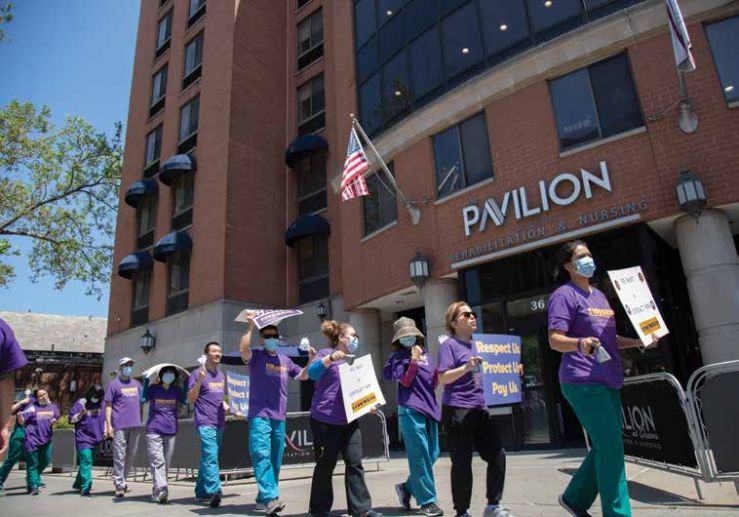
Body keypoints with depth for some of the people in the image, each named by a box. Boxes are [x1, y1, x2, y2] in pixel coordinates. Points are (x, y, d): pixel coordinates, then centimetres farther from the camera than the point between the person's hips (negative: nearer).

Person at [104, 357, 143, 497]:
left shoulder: (137, 384, 15)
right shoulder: (113, 384, 1)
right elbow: (108, 405, -2)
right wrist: (108, 425, -9)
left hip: (135, 425, 5)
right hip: (120, 425, -5)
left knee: (131, 454, 11)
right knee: (119, 455, -3)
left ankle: (122, 479, 27)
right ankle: (119, 485, 4)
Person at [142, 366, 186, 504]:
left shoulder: (176, 390, 12)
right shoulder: (153, 388, 4)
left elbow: (185, 400, -1)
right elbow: (143, 399, -12)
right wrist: (146, 380, -12)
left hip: (171, 431, 3)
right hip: (154, 431, -3)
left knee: (166, 463, 5)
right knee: (158, 461, -15)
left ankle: (156, 493, 16)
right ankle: (161, 490, -22)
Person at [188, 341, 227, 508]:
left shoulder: (221, 375, 17)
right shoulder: (197, 373, -3)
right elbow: (191, 399, -8)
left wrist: (226, 406, 10)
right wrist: (200, 380, -21)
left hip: (219, 423, 7)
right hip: (205, 423, -7)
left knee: (208, 458, 14)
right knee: (210, 458, -16)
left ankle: (201, 492, 24)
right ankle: (214, 491, -21)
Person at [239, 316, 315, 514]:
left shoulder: (285, 360, 16)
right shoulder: (256, 356, 1)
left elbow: (303, 376, 23)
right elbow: (243, 349, -21)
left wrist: (310, 361, 6)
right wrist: (250, 327, -19)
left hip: (279, 416, 6)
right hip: (259, 415, -5)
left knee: (275, 459, 10)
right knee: (261, 455, -17)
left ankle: (264, 498, 22)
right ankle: (270, 498, -22)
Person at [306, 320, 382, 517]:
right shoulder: (326, 354, -3)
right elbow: (312, 373, -21)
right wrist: (330, 358, -33)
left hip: (349, 420, 6)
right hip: (325, 420, -6)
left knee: (355, 463, 1)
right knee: (326, 465, 3)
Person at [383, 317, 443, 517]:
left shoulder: (426, 355, 15)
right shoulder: (399, 357, 0)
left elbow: (434, 383, 18)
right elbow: (406, 381, -11)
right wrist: (413, 361, -19)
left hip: (429, 408, 7)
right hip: (410, 409, -7)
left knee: (432, 454, 8)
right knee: (420, 455, -5)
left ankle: (408, 487, 25)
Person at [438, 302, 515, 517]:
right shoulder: (449, 345, -7)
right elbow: (443, 378, -16)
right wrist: (466, 367, -30)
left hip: (479, 410, 7)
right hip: (457, 411, -7)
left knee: (498, 455, 5)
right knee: (462, 463, 0)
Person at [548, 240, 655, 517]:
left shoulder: (600, 296, 19)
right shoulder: (564, 295, -7)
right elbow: (555, 340, -15)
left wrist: (639, 341, 13)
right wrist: (579, 343, -35)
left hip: (608, 380, 9)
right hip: (583, 382, -9)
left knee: (606, 447, 12)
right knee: (611, 447, -9)